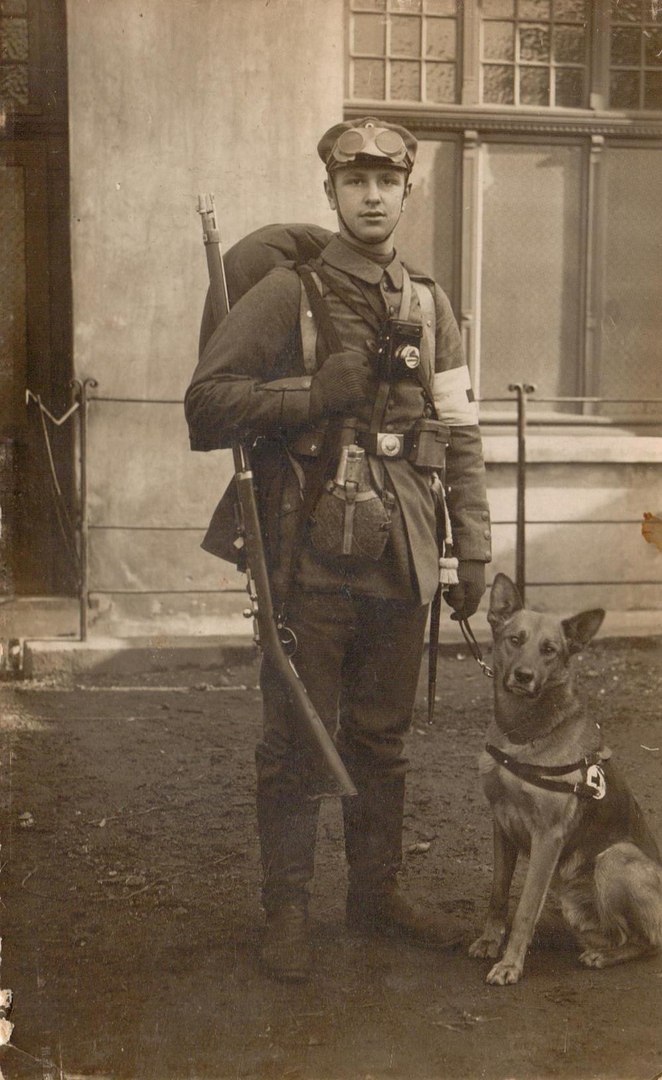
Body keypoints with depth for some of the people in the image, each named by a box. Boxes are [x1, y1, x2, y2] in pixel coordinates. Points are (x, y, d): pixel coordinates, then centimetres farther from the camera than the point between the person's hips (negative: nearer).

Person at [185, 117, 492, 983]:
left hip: (399, 565, 4)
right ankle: (287, 910, 19)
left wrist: (474, 551, 6)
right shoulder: (286, 295, -1)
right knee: (297, 744, 4)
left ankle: (377, 891, 31)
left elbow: (461, 438, 10)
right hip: (311, 563, -4)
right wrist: (316, 393, -17)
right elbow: (206, 405, -7)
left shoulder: (430, 307, 11)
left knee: (382, 740, 15)